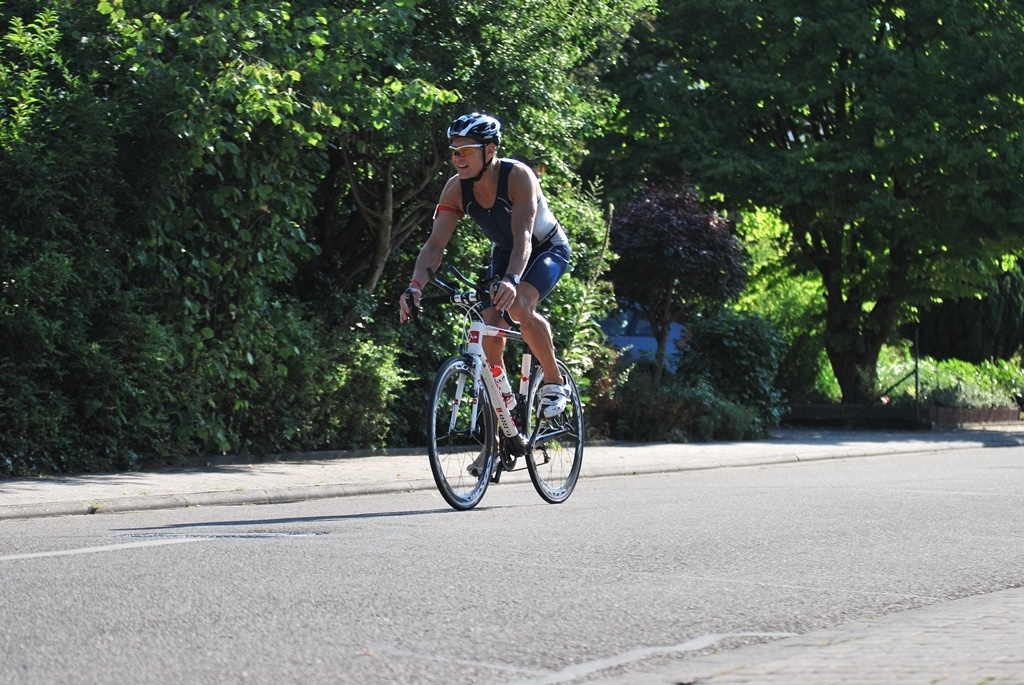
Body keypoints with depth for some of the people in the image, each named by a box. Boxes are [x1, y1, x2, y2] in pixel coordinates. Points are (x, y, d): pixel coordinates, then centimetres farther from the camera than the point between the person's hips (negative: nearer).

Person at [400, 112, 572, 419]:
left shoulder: (518, 176, -33)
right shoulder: (456, 189, -19)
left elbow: (523, 237, -43)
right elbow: (435, 243, -23)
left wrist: (511, 280, -60)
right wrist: (416, 286, -40)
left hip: (548, 248, -5)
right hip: (504, 253, 5)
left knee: (519, 306, -33)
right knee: (490, 334, -10)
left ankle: (554, 382, -10)